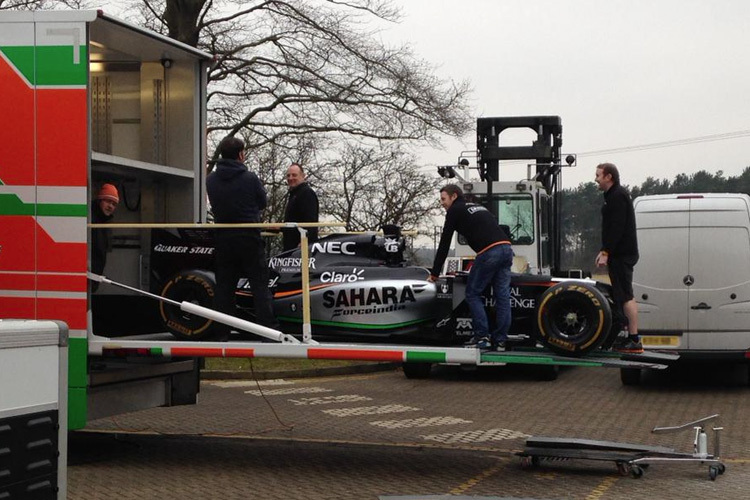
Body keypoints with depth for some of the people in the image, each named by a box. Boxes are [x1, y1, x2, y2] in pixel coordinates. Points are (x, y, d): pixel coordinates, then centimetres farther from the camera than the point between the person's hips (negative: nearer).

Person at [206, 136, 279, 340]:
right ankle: (268, 328, -5)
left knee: (224, 285, 10)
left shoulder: (210, 180, 0)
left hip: (223, 238, 4)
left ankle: (221, 331, 9)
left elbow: (215, 205, 7)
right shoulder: (249, 178, -10)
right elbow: (263, 202, 2)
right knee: (259, 283, 1)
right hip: (249, 237, -4)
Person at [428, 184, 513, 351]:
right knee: (502, 295, 5)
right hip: (506, 248, 7)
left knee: (473, 294, 4)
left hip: (489, 252, -7)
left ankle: (482, 336, -2)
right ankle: (500, 340, 5)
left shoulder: (455, 210, 11)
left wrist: (434, 273, 16)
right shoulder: (478, 207, 32)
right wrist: (476, 267, 45)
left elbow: (444, 243, 10)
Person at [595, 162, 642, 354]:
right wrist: (604, 251, 21)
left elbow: (617, 228, -21)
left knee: (625, 296, -11)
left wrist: (606, 252, -22)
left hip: (621, 255, -11)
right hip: (620, 254, 11)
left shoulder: (618, 196, -13)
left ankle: (634, 340, -13)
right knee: (624, 295, 12)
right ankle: (631, 338, 16)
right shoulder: (614, 195, 20)